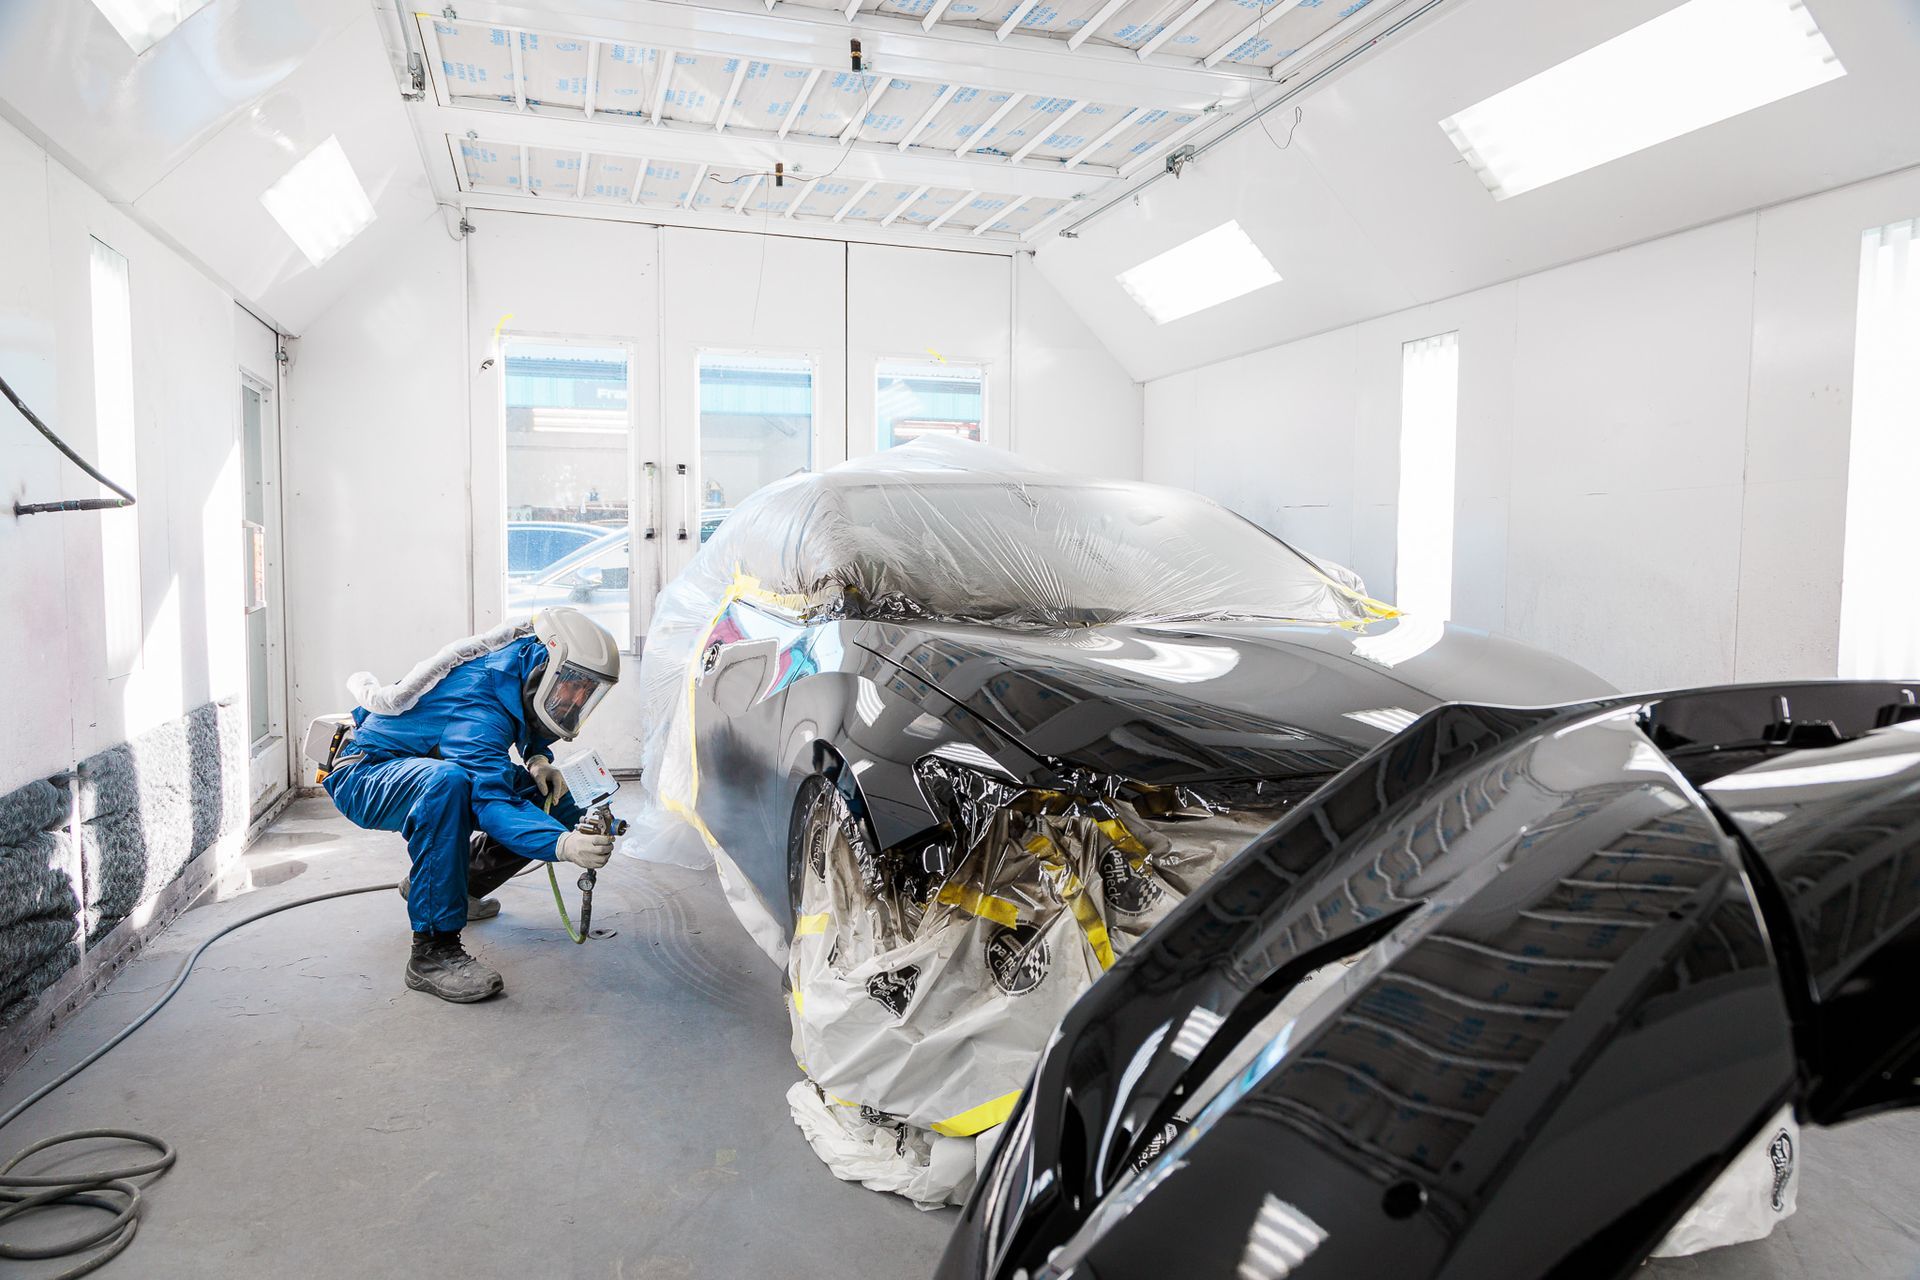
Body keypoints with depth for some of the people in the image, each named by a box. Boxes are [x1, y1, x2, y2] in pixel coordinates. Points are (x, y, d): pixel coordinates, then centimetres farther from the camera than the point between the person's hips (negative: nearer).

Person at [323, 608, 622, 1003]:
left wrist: (537, 757, -9)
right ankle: (433, 952, -36)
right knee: (447, 781, -42)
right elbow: (492, 803, -44)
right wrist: (562, 845, -59)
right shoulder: (476, 705, -34)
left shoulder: (521, 658, -8)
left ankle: (436, 884, 17)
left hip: (426, 770, 9)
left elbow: (530, 724, 13)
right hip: (364, 778, -9)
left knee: (553, 805, -3)